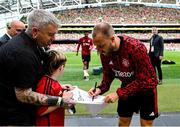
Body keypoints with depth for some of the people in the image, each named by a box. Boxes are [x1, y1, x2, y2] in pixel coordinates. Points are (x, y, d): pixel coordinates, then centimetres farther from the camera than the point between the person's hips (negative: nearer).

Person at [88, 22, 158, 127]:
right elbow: (109, 74, -2)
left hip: (145, 87, -5)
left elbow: (143, 80, -31)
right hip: (128, 87, 5)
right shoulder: (104, 52, -15)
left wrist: (119, 93, -35)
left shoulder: (136, 48, -34)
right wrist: (100, 89, -20)